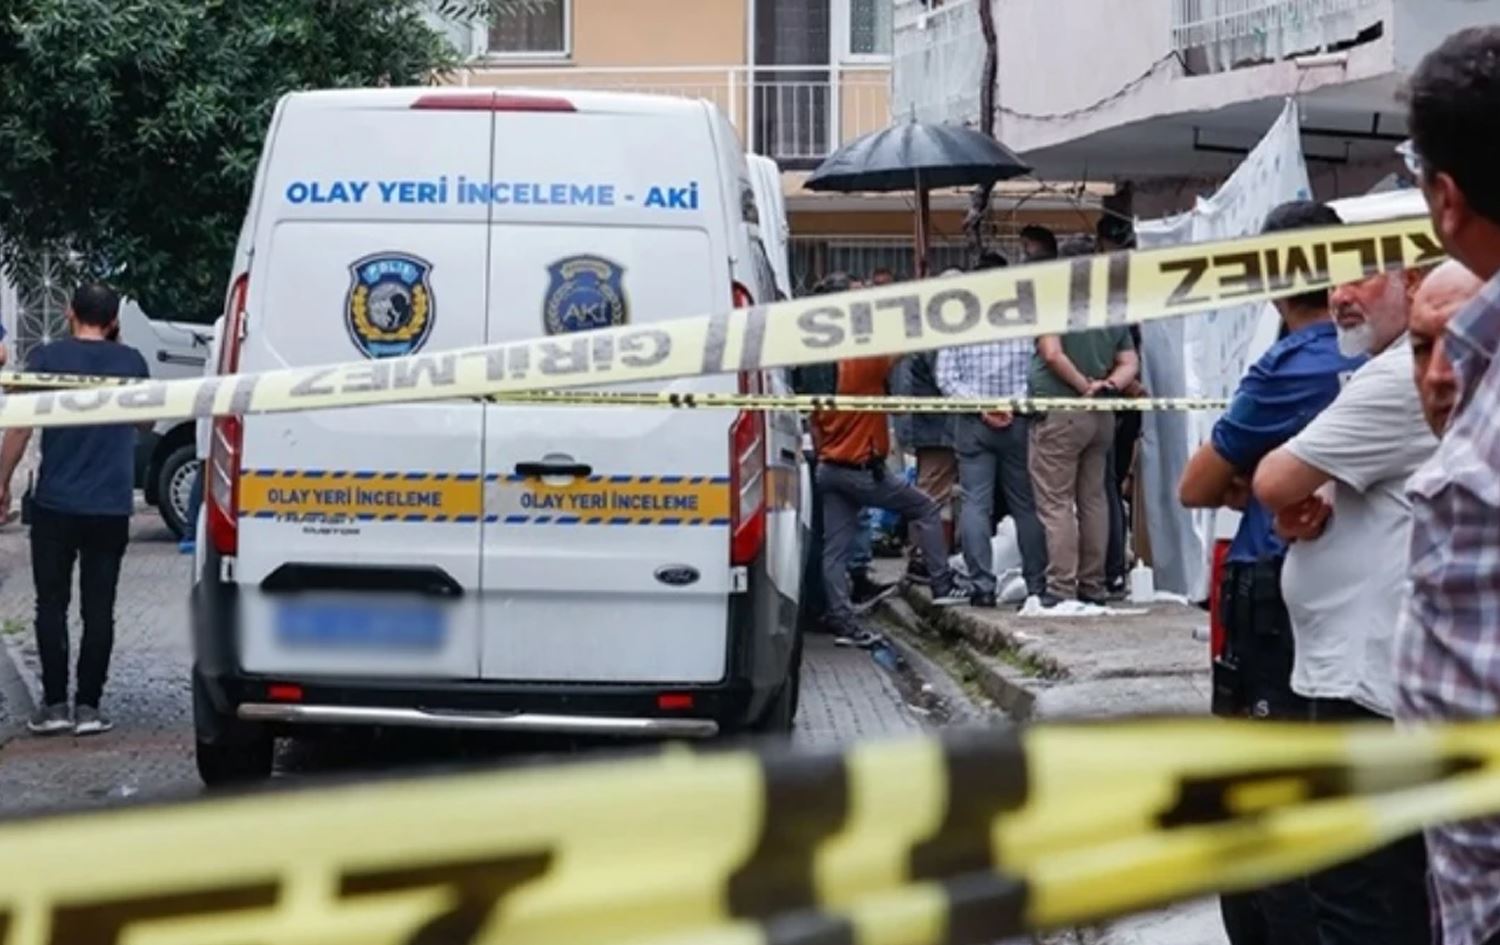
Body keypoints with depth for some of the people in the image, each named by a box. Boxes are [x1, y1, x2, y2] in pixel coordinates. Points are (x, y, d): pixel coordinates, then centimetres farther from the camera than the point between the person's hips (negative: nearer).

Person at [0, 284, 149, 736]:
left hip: (56, 503, -2)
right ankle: (88, 707, 3)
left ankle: (55, 705, 4)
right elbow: (146, 420, 20)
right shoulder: (131, 362, 4)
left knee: (52, 605, 6)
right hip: (111, 507, 2)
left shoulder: (48, 357, -5)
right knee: (98, 609, 5)